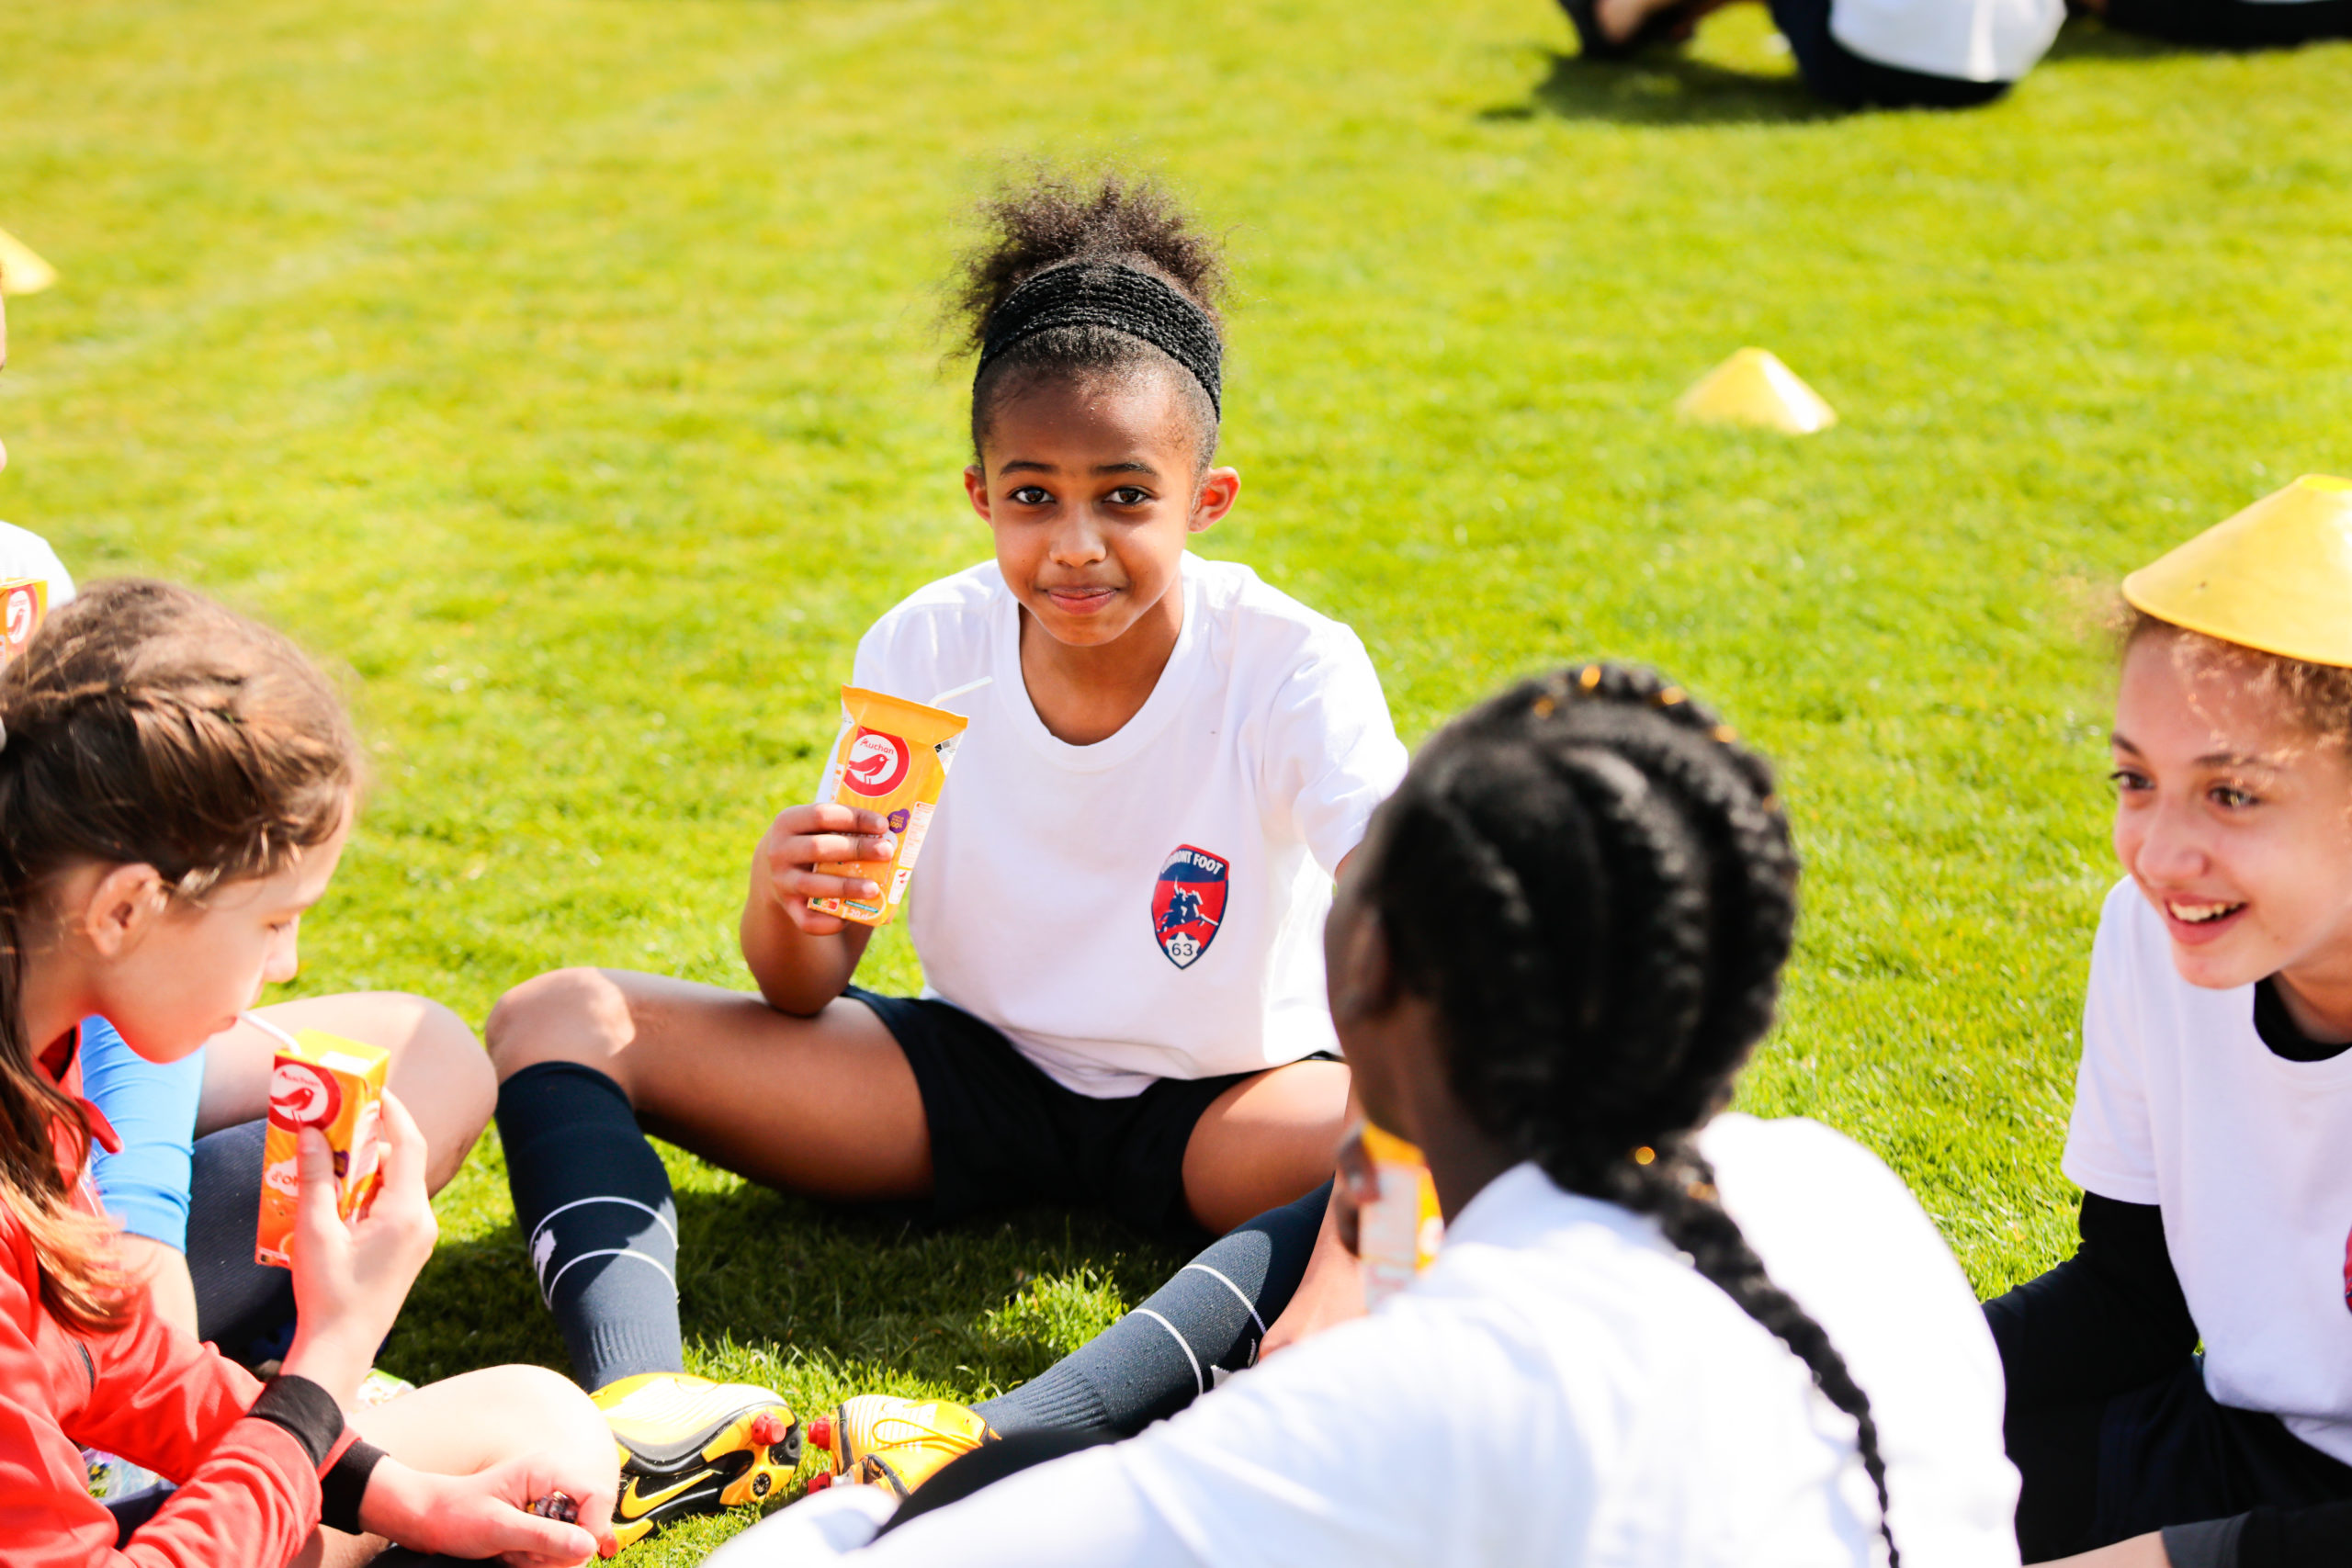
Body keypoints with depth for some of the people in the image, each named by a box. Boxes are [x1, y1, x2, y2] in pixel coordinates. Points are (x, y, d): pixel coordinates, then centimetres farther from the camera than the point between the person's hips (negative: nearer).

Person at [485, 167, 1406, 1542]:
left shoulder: (1289, 667, -19)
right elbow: (804, 996, -7)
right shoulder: (927, 649, -11)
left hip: (1215, 1113, -3)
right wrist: (788, 909, -34)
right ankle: (644, 1401, -40)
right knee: (557, 1022, -13)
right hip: (977, 1083, 3)